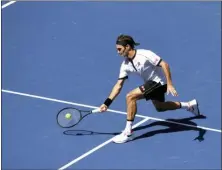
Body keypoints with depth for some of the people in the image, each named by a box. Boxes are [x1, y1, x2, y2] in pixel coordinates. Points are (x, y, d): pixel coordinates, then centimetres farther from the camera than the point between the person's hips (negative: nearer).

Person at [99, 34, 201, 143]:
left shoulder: (144, 54, -27)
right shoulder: (125, 65, -4)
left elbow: (164, 65, -26)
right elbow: (119, 85, -1)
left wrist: (169, 84, -32)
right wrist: (107, 103, -8)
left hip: (159, 81, -9)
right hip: (150, 82, 9)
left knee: (130, 97, -22)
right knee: (159, 107, 29)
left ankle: (128, 132, -15)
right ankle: (189, 105, 47)